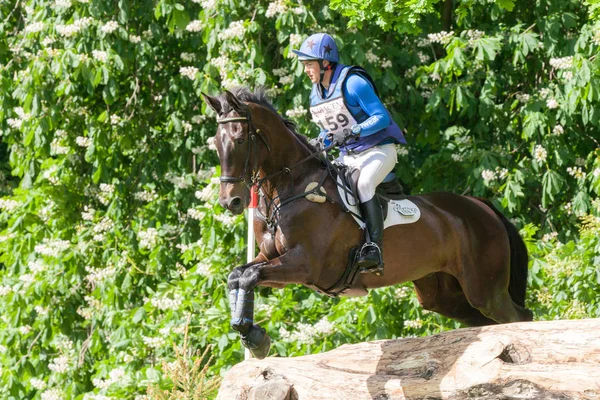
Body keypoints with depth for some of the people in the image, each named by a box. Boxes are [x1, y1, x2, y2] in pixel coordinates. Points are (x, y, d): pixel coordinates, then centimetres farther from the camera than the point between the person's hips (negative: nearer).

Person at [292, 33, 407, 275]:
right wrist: (319, 143, -4)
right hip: (348, 156, 9)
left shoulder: (353, 83, -18)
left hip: (378, 151, -8)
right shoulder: (316, 94, 7)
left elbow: (382, 117, -22)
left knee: (363, 184, -35)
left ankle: (374, 248, -40)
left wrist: (353, 132, -34)